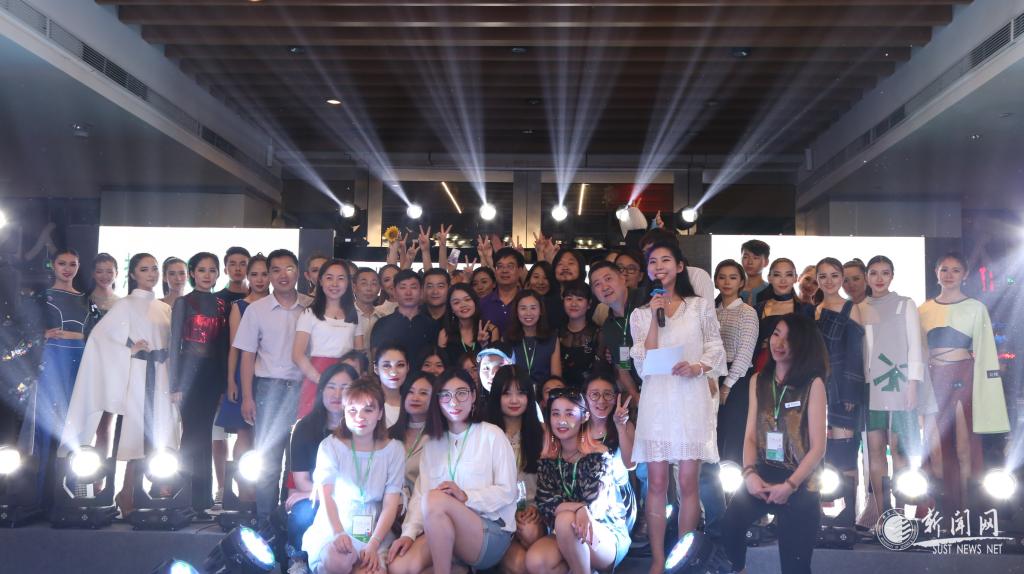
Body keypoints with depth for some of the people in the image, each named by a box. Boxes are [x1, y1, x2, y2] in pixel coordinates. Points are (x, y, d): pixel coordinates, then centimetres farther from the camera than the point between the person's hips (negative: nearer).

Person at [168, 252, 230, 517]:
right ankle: (198, 497, 6)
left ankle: (201, 497, 14)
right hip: (190, 373, -3)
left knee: (203, 435, 7)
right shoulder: (183, 303, 0)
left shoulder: (222, 304, 10)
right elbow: (174, 344, -2)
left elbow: (224, 344, 11)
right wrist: (175, 385, -7)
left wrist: (225, 380, 7)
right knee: (194, 435, -2)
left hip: (213, 375, 3)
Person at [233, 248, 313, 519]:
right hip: (270, 388, -1)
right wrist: (247, 397, -2)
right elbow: (248, 356, 3)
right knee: (268, 458, 4)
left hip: (304, 387, 1)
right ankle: (266, 521, 13)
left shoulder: (311, 307, 4)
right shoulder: (257, 310, 3)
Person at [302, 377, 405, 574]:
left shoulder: (394, 450, 3)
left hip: (376, 531, 0)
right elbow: (326, 496, -12)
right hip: (332, 529, 0)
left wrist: (373, 545, -18)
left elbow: (390, 505, -3)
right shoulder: (330, 446, 1)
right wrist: (339, 533, -30)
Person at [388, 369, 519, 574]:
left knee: (435, 498, -31)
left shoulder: (492, 435, 0)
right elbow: (420, 493, 4)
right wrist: (409, 533, -11)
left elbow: (507, 492, -4)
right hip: (442, 533, 3)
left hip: (491, 533, -2)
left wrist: (465, 496, -18)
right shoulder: (433, 442, 13)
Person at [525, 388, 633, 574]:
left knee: (565, 519, -34)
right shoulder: (548, 459, 4)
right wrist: (579, 507, -28)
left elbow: (595, 504, -18)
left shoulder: (598, 454, -8)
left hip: (608, 536, -3)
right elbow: (545, 503, -9)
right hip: (564, 539, 3)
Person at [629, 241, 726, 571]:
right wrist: (654, 317, -5)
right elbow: (643, 363, 1)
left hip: (692, 398, -1)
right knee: (657, 483, -1)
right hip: (656, 399, 1)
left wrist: (698, 367, -11)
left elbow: (716, 349, 9)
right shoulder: (640, 314, 11)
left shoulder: (700, 306, 10)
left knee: (688, 483, -2)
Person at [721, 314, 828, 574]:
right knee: (727, 527, -22)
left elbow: (818, 447, -7)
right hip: (762, 477, 3)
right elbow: (750, 435, 5)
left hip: (800, 484, -2)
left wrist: (789, 485, -13)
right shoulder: (758, 380, 9)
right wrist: (749, 473, -11)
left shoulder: (813, 384, -5)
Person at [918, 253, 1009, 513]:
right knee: (944, 446, 9)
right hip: (936, 380, 3)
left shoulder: (976, 308, 0)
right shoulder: (924, 310, 8)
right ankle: (950, 510, 19)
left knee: (966, 448, -3)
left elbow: (986, 352, -2)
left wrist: (986, 388, -8)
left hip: (966, 378, -3)